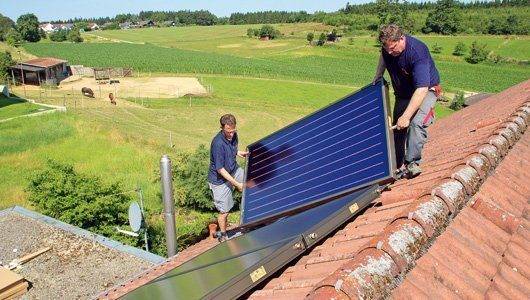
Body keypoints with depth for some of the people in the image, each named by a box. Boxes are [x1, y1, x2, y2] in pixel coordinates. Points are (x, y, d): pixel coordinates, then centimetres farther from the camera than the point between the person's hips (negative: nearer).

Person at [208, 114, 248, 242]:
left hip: (234, 170, 7)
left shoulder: (233, 135, -7)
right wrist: (237, 184, -26)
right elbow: (220, 170, -28)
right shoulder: (218, 143, -31)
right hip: (220, 180, -7)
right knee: (224, 211, 4)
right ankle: (223, 236, 28)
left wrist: (239, 152, -2)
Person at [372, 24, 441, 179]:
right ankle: (398, 166, 15)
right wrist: (378, 76, 5)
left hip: (426, 90, -7)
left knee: (416, 123, -30)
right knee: (397, 129, 5)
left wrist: (406, 116, -47)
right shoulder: (388, 47, -13)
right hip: (403, 93, 7)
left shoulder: (417, 53, -35)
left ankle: (412, 163, -28)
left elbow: (422, 89, -41)